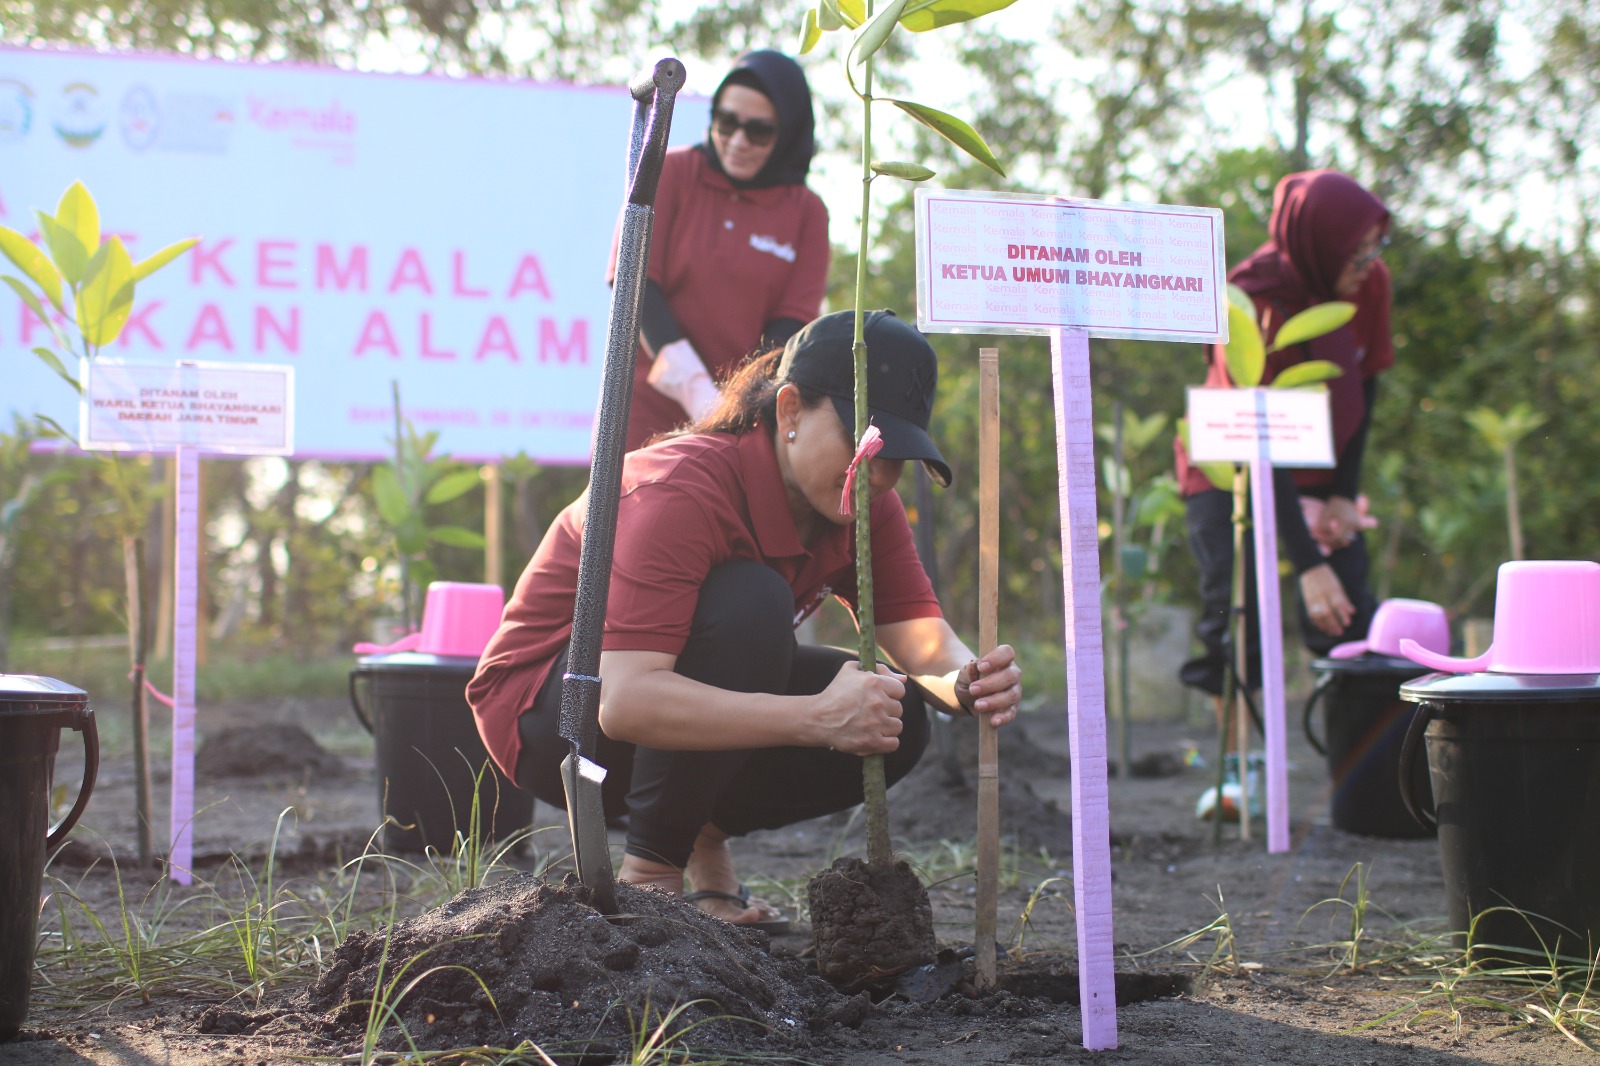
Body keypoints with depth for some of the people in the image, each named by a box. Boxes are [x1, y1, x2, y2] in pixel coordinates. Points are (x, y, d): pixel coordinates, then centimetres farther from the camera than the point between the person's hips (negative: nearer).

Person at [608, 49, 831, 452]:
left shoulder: (807, 212, 6)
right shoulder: (672, 172, 3)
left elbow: (791, 322, 0)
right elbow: (635, 283, -4)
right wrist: (699, 395, -16)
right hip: (648, 412, -1)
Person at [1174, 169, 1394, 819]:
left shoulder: (1369, 284, -14)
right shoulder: (1252, 306, -31)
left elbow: (1364, 387, 1)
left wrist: (1344, 493, -5)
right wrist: (1307, 564, -37)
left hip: (1319, 464, 5)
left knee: (1349, 610, -7)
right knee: (1234, 602, -15)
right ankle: (1238, 772, -5)